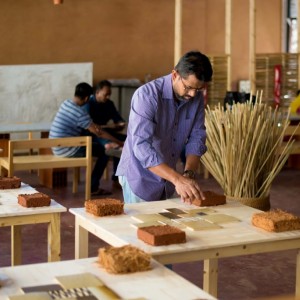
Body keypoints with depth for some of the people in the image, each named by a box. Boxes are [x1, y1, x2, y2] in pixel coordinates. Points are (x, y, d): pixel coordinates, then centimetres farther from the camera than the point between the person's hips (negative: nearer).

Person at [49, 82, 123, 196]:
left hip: (56, 147, 9)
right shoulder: (81, 113, -19)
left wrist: (93, 125, 8)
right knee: (103, 152, -1)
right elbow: (99, 133, -14)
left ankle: (93, 185, 27)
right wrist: (118, 142, -6)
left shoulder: (65, 103, 5)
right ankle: (93, 187, 4)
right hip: (66, 150, -9)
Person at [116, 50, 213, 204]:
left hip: (167, 178, 5)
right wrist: (177, 179, -40)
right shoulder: (147, 95, -24)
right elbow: (142, 147, -32)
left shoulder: (197, 98, -6)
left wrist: (189, 174, -21)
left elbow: (196, 138, -3)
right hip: (140, 178, -5)